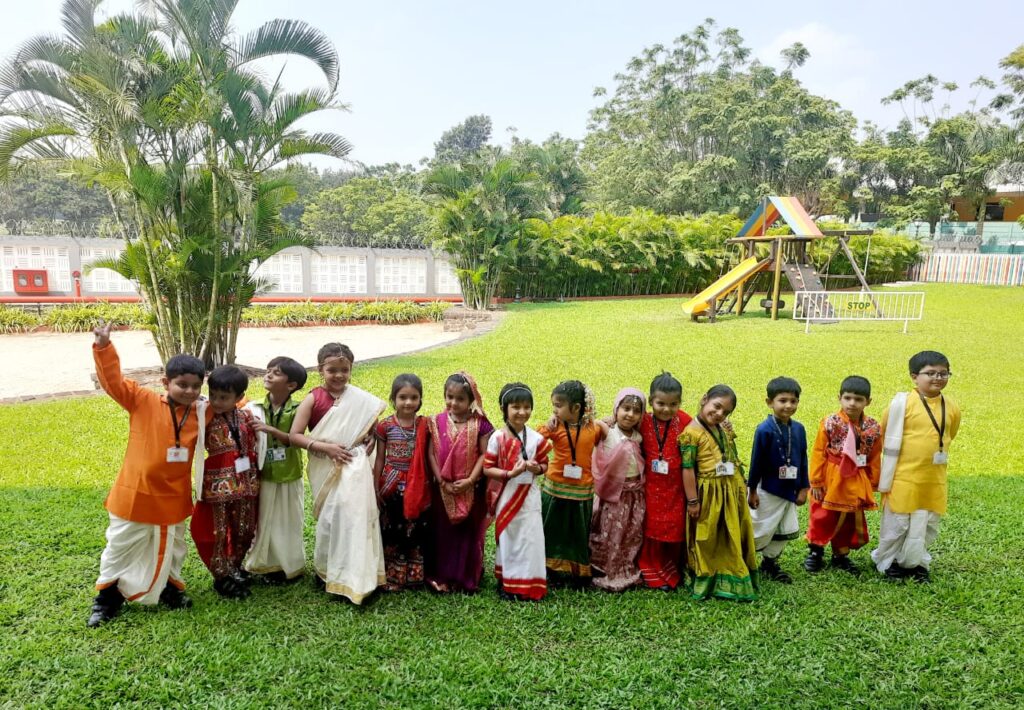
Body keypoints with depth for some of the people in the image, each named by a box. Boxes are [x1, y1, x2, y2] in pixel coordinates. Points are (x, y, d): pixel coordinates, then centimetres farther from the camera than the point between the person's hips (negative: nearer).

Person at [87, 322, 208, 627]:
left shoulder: (202, 412, -4)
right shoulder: (143, 401, -12)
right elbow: (113, 381, -17)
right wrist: (104, 347, -29)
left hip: (173, 497, 3)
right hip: (135, 493, -3)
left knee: (171, 548, 21)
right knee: (120, 547, 14)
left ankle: (169, 588, 41)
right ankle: (108, 597, 33)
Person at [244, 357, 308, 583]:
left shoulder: (296, 410, -9)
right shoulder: (256, 408, -3)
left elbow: (295, 440, -17)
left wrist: (270, 429, -29)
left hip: (288, 477, -2)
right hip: (264, 476, 2)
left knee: (287, 522, 11)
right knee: (265, 521, 10)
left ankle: (290, 565, 27)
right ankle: (268, 564, 27)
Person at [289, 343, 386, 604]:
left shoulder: (361, 399, 0)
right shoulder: (313, 399, -5)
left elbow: (375, 428, 13)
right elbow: (294, 435, -8)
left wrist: (367, 446, -6)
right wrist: (325, 447, -17)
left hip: (354, 465, 1)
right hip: (325, 468, 0)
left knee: (354, 514, -6)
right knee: (329, 518, 7)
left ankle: (354, 578, 8)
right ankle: (326, 569, 29)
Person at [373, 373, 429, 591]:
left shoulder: (424, 425, -2)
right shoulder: (385, 425, -3)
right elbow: (380, 459, 3)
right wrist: (375, 489, 2)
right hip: (391, 485, 0)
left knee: (416, 531, 8)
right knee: (391, 532, 7)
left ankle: (414, 575, 21)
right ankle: (392, 578, 18)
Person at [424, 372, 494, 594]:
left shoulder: (480, 424, -7)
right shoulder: (437, 422, -2)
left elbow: (484, 455, -7)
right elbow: (431, 453, -2)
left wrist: (470, 480, -16)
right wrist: (442, 481, -10)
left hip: (471, 490, -1)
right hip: (443, 489, 2)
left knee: (469, 533, 9)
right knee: (442, 532, 10)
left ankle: (468, 578, 22)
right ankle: (441, 577, 22)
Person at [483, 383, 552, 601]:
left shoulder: (536, 438, -3)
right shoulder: (497, 438, -10)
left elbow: (545, 465, 8)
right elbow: (487, 469, -8)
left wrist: (536, 467, -15)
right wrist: (510, 473, -22)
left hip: (529, 498, 2)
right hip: (506, 498, -1)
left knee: (530, 540, 4)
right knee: (507, 539, 10)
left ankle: (528, 585, 18)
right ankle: (506, 583, 24)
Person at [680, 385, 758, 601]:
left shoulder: (726, 429, 8)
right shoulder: (692, 432, -15)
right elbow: (688, 469, -16)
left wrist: (741, 486, 17)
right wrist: (692, 501, -16)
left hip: (732, 492, 7)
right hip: (708, 495, -7)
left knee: (733, 540, 15)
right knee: (707, 541, 7)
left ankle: (732, 580, 30)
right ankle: (705, 583, 21)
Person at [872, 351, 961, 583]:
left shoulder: (951, 407, 0)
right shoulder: (902, 403, -13)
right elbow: (885, 432, 0)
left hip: (934, 480, 4)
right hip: (903, 477, -4)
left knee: (928, 525, 14)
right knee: (896, 524, 6)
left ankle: (915, 562, 32)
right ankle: (887, 561, 25)